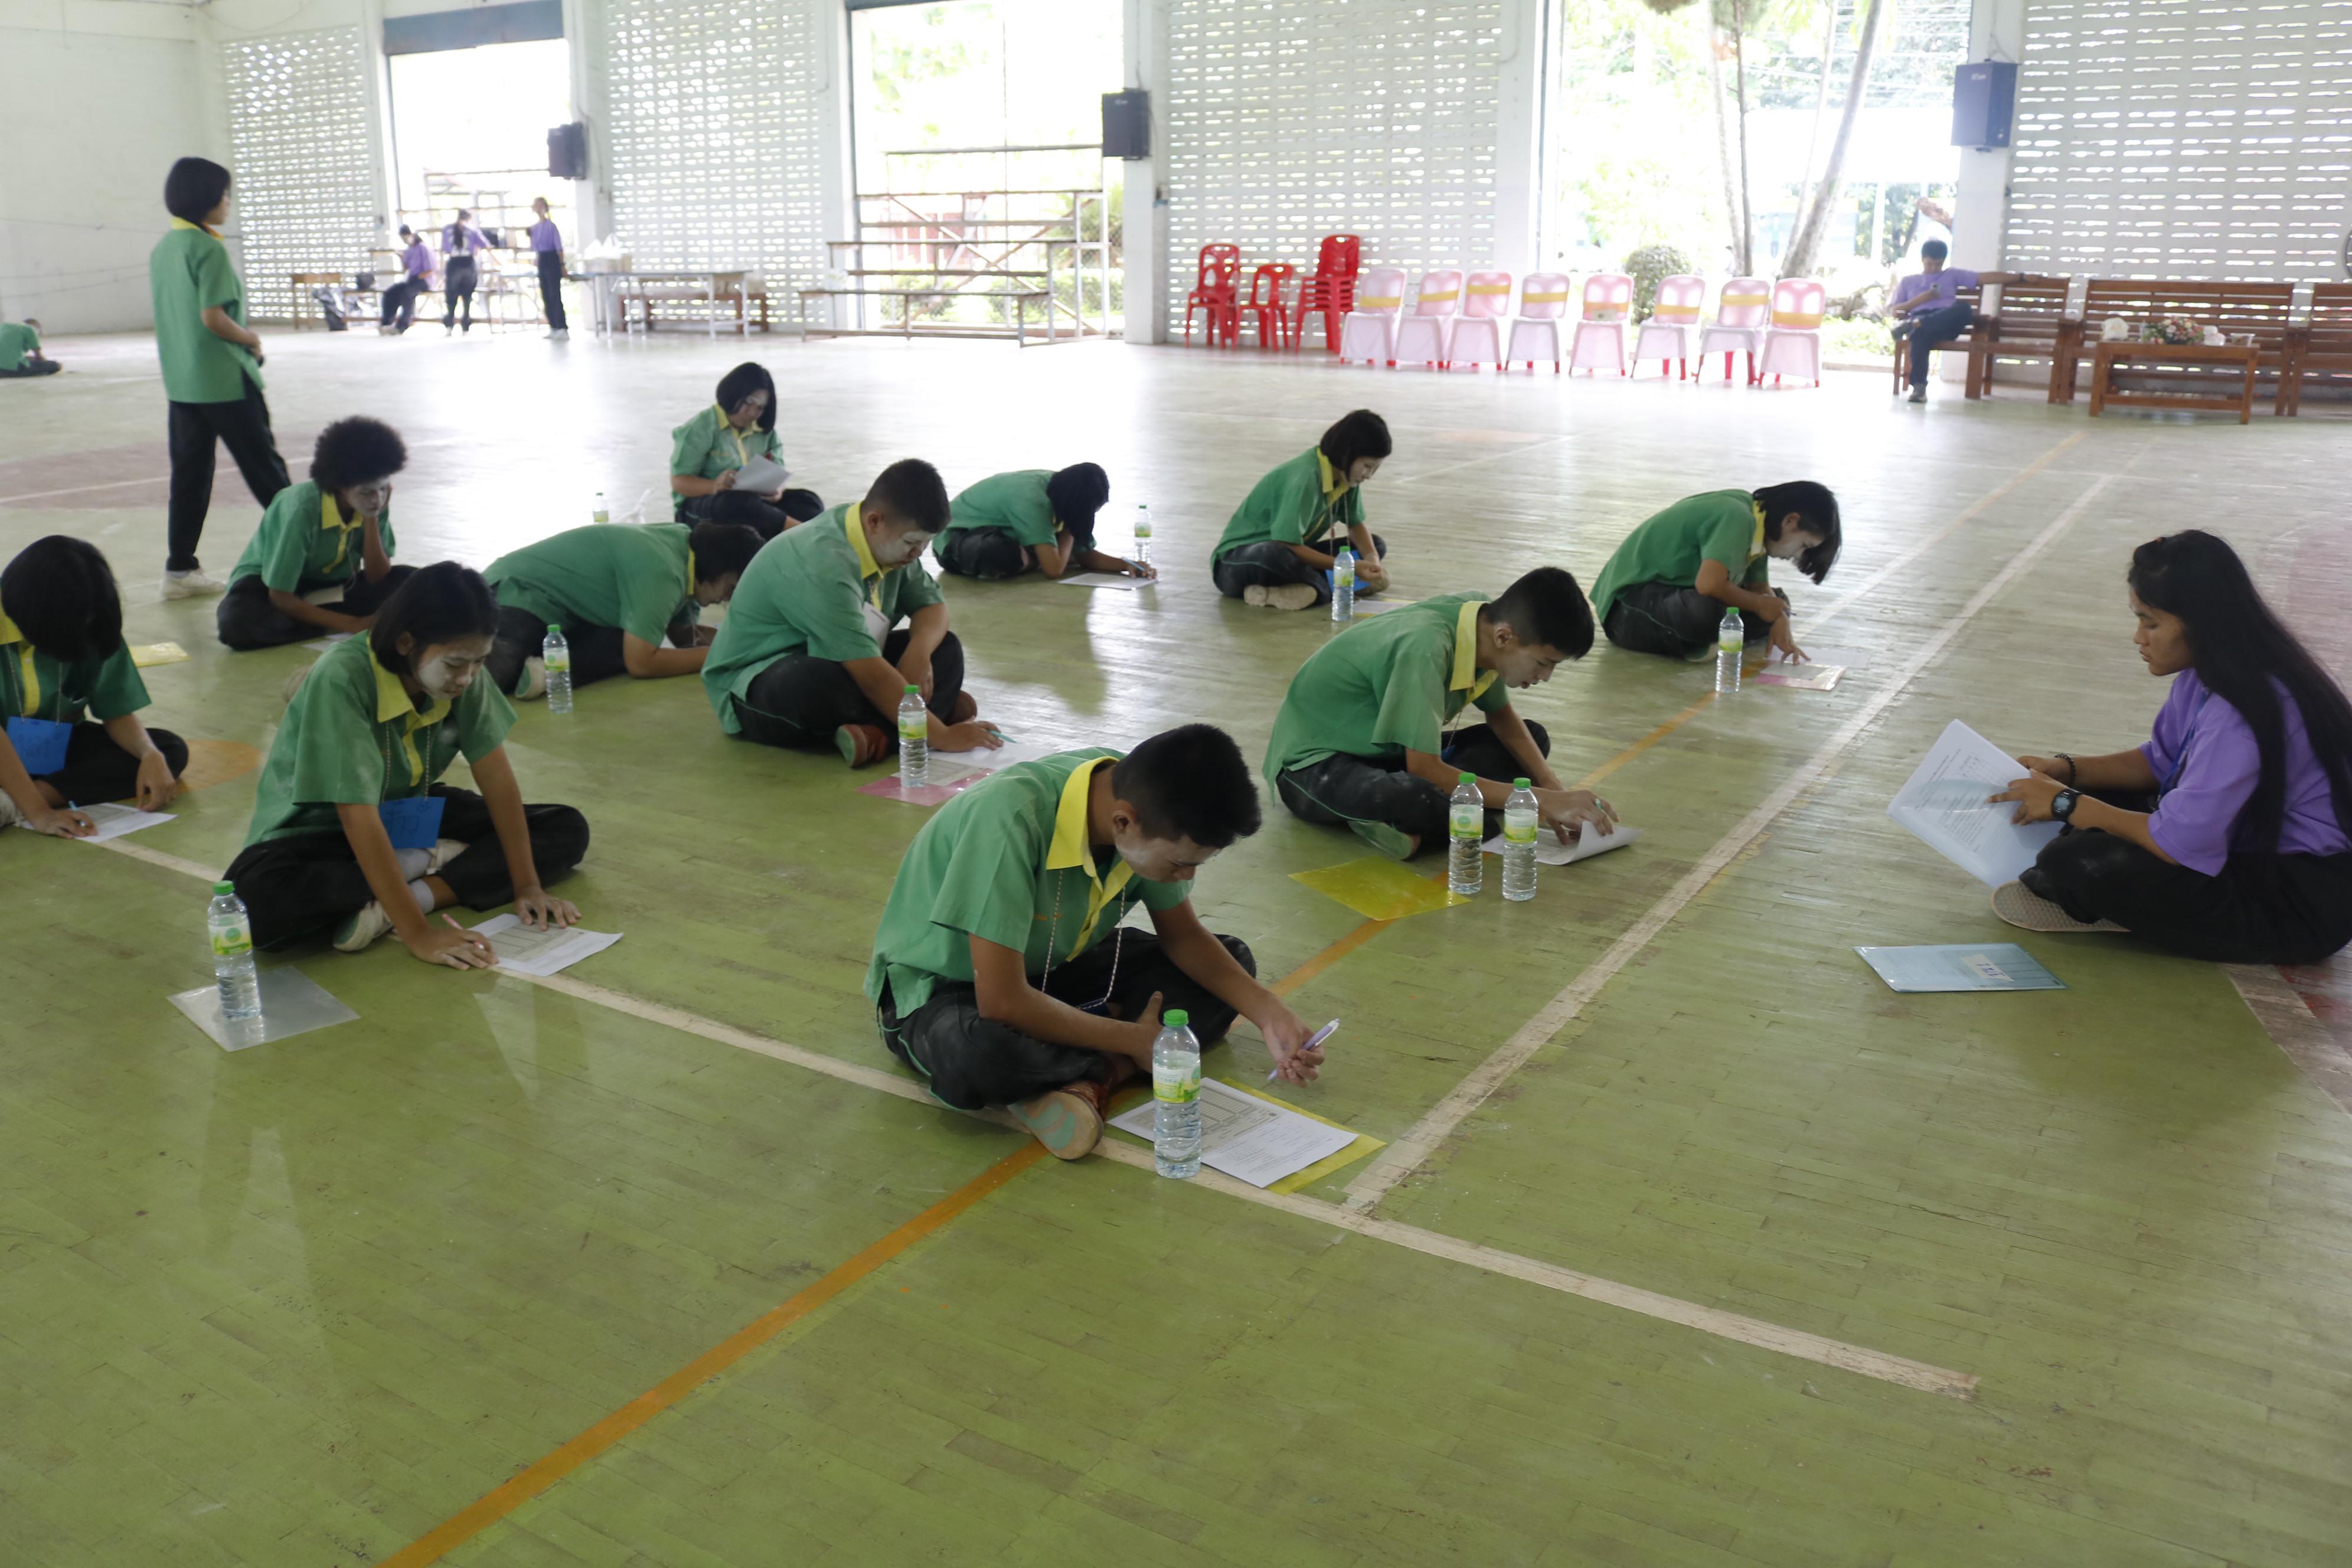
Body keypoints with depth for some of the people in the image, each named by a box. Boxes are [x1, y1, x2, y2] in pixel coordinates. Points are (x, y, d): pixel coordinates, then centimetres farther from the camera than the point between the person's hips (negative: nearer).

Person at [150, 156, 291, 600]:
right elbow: (213, 317, -21)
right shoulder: (209, 249, -14)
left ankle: (181, 568, 11)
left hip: (180, 381, 8)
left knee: (190, 473, 10)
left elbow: (170, 315, 16)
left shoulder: (163, 249, 11)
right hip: (225, 379, -8)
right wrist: (252, 341, -5)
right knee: (264, 467, 2)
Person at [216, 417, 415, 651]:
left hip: (330, 585, 5)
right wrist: (351, 624, -32)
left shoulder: (375, 504, -17)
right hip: (270, 581, -5)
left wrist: (372, 521, -27)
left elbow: (376, 580, -15)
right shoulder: (303, 509, -32)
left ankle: (313, 613, -15)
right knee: (236, 623, -38)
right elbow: (281, 597, -26)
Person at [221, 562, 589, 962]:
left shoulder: (461, 671, -15)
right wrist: (417, 933, -36)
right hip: (320, 829, -5)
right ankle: (430, 862, -17)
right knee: (255, 902, -38)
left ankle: (384, 909, -20)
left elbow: (496, 773, -11)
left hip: (410, 815, 6)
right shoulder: (341, 679, -31)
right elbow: (358, 817, -33)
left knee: (568, 829, -9)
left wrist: (527, 884, -16)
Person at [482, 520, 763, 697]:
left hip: (556, 610, 10)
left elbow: (684, 634, 12)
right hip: (516, 596, -10)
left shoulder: (686, 547, 1)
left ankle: (549, 672, -25)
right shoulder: (661, 570, -27)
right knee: (496, 672, -37)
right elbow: (641, 663, -28)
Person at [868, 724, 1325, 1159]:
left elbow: (1182, 935, 1)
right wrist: (1132, 1040, -22)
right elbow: (1000, 1001, -35)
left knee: (1232, 960, -5)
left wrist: (1269, 1014, -14)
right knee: (977, 1057, -41)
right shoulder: (1011, 818, -36)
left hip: (1051, 966, 7)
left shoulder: (1145, 806, -15)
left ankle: (1086, 1078, -19)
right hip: (940, 984, -7)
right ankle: (1111, 1067, -13)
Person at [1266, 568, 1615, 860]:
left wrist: (1554, 789, -7)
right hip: (1314, 764, -9)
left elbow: (1502, 717, 8)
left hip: (1387, 752, 9)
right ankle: (1495, 823, -11)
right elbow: (1425, 771, -29)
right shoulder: (1427, 650, -32)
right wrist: (1541, 801, -24)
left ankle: (1413, 830, -14)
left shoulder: (1484, 614, -8)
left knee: (1533, 738, 3)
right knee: (1418, 798, -41)